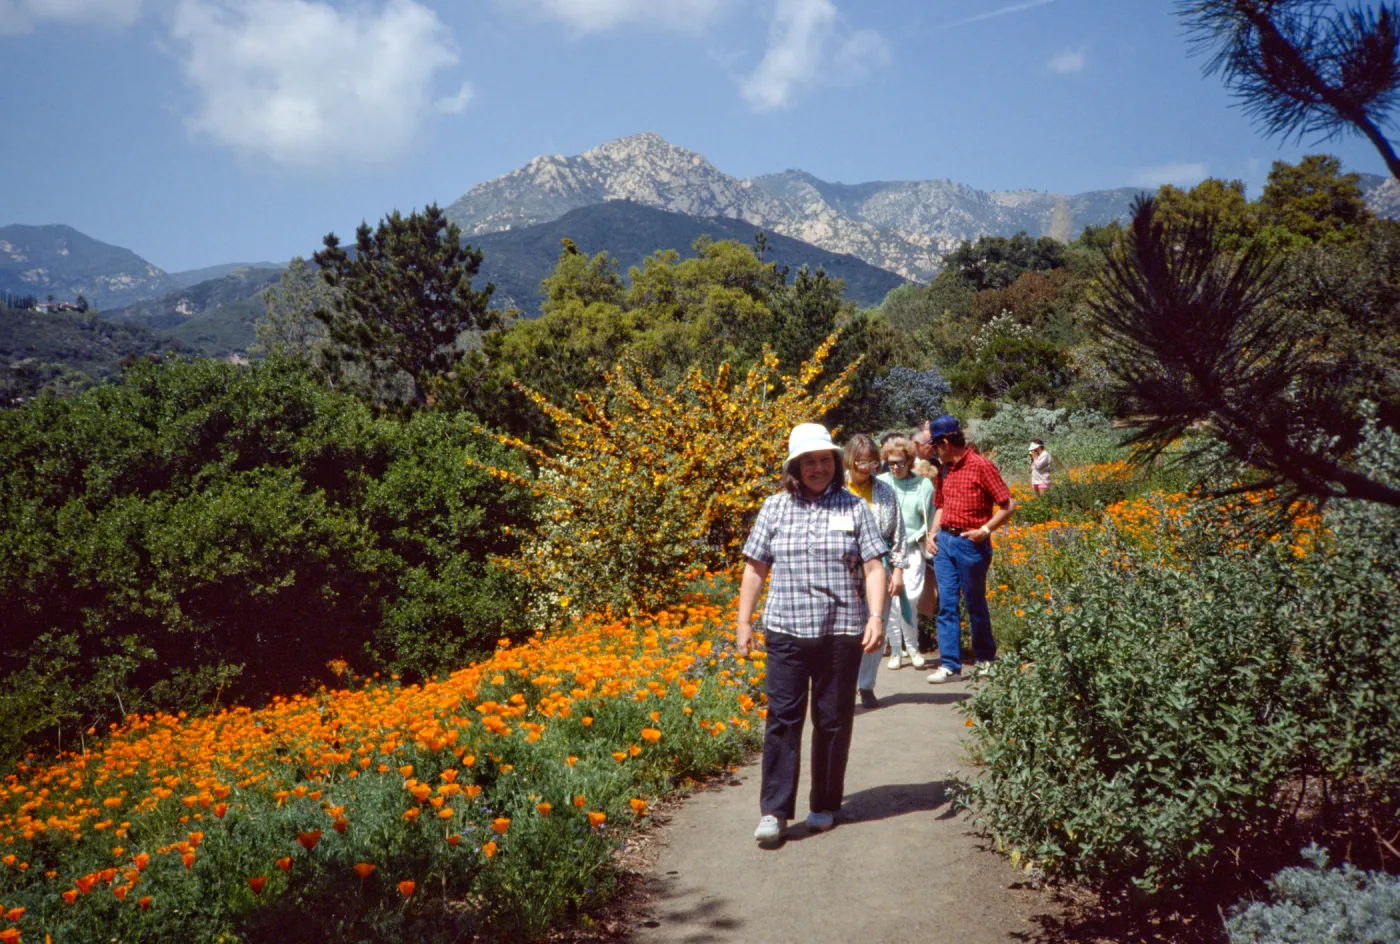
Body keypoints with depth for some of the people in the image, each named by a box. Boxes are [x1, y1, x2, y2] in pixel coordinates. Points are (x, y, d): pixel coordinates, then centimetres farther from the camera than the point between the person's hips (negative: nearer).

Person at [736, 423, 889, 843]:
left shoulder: (854, 508, 5)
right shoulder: (775, 508, 7)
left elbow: (873, 568, 2)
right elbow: (755, 569, 10)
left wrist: (876, 616, -11)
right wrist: (743, 622, 7)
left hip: (841, 632, 0)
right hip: (786, 631, 0)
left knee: (834, 721, 7)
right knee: (782, 717, -4)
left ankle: (825, 806, 21)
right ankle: (774, 812, 0)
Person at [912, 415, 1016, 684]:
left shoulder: (981, 466, -10)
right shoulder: (945, 469, 11)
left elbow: (1008, 505, -9)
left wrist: (985, 530, -19)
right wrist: (933, 533, 8)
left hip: (971, 544, -6)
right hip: (944, 542, 6)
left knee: (975, 604, 7)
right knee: (946, 604, 2)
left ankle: (986, 659, 25)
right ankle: (950, 664, 5)